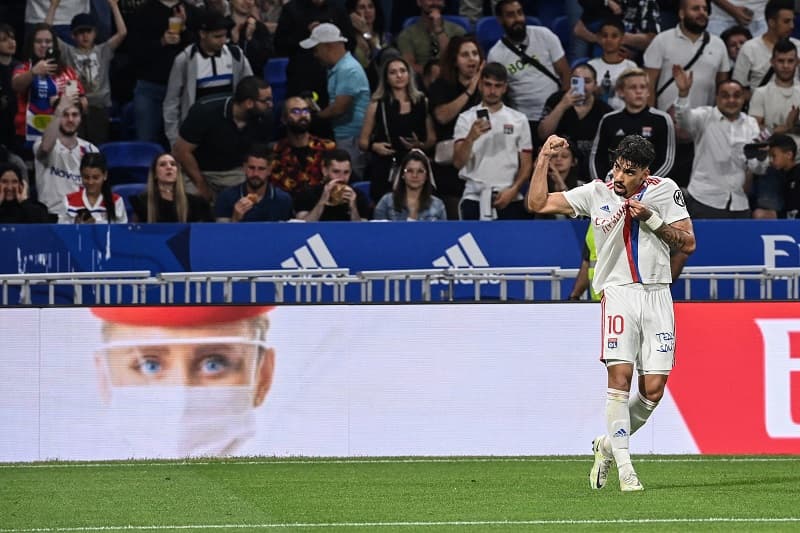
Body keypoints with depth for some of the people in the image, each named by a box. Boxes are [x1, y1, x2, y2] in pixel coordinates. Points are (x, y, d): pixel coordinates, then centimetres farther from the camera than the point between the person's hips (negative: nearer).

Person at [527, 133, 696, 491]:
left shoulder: (665, 190, 5)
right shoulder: (596, 193, 4)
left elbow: (687, 242, 6)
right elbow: (537, 204, 4)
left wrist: (651, 218, -6)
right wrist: (543, 159, -4)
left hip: (657, 296, 1)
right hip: (618, 293, -1)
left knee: (653, 390, -4)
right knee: (620, 376, -16)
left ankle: (609, 444, 20)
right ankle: (624, 467, -11)